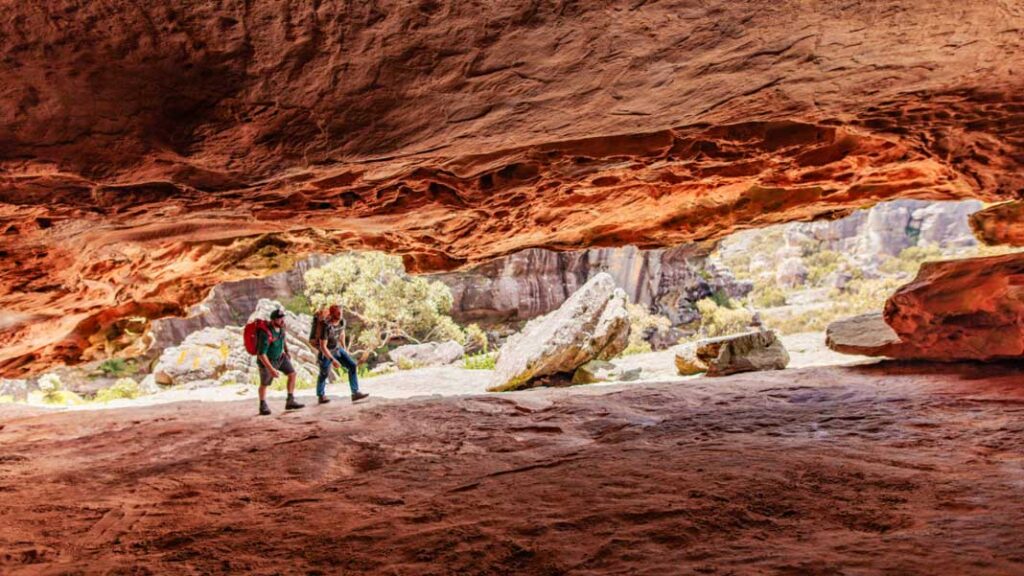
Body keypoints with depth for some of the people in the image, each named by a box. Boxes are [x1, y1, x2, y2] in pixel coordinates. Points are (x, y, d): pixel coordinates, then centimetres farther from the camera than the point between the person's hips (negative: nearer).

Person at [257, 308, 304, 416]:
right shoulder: (266, 334, -37)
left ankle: (290, 402, 6)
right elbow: (261, 354, -35)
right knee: (264, 384, 11)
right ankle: (263, 407, 34)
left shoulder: (281, 326, -14)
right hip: (267, 360, -7)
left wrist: (287, 351, 18)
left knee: (292, 374, -2)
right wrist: (271, 369, -36)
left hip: (279, 356, 7)